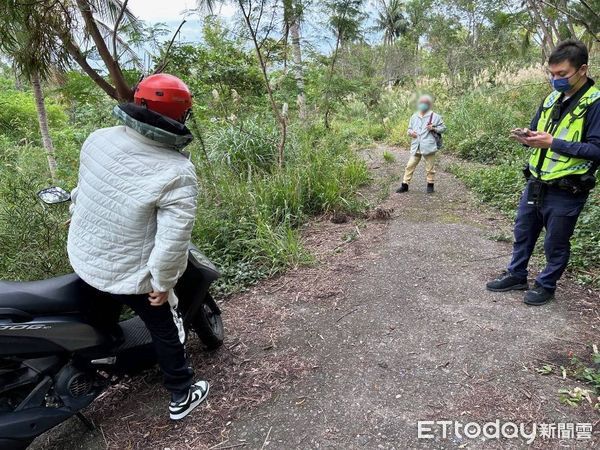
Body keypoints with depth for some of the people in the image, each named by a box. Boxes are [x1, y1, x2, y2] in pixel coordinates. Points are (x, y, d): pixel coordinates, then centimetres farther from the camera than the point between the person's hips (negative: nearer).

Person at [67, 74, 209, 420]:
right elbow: (173, 239, -30)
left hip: (83, 259, 6)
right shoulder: (177, 172, -29)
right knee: (166, 332, 16)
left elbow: (82, 190, 6)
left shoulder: (97, 139, -11)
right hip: (131, 274, -6)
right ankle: (182, 396, 34)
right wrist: (163, 282, -15)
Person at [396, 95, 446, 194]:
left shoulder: (435, 116, 1)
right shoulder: (414, 117, 12)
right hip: (416, 147, 3)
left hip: (429, 147, -3)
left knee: (430, 167, 5)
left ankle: (430, 185, 21)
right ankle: (405, 185, 9)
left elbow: (443, 128, 5)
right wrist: (410, 132, 0)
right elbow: (410, 128, 23)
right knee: (410, 166, 2)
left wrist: (434, 128, -13)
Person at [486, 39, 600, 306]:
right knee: (523, 232, 18)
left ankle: (546, 285, 28)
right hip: (535, 184, 7)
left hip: (565, 193, -7)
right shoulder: (552, 99, 9)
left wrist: (553, 143, -25)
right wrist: (527, 138, -6)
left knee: (555, 243, 9)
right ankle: (516, 276, 35)